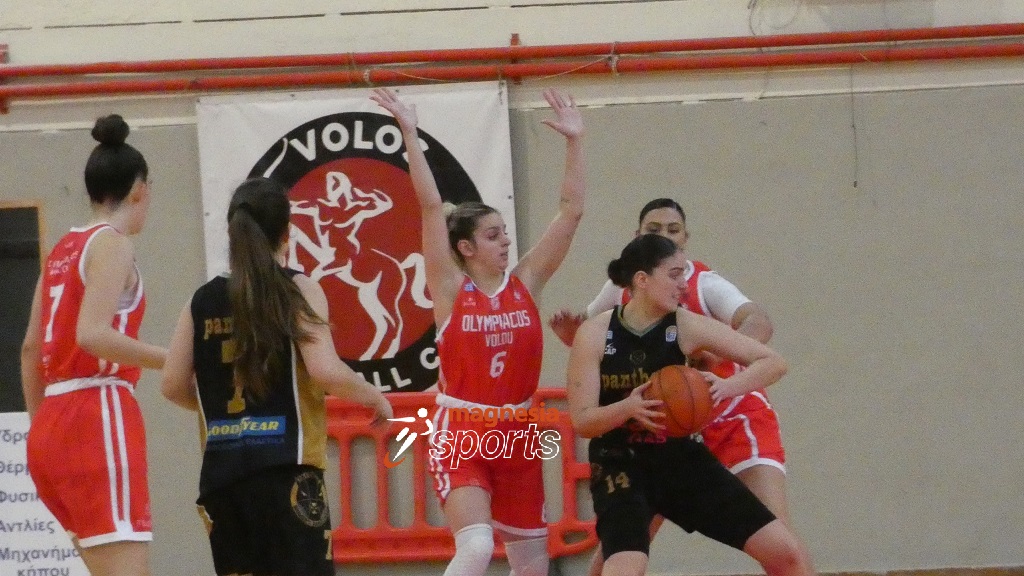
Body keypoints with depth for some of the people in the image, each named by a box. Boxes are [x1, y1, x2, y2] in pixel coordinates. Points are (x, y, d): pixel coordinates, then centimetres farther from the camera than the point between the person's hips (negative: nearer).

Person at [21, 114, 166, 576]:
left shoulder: (63, 250, 18)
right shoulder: (112, 244, -6)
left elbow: (31, 348, 20)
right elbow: (93, 334, -20)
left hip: (53, 425, 9)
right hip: (98, 418, -9)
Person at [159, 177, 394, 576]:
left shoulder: (203, 301, 10)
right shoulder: (296, 290, -3)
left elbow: (173, 386, 8)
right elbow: (326, 372, -14)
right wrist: (374, 397, 5)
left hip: (221, 473, 5)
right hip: (284, 470, -5)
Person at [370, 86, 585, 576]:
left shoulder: (525, 283, 3)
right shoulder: (450, 289, -6)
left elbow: (571, 211, 2)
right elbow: (431, 208, -13)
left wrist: (574, 141, -3)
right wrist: (410, 136, -19)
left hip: (517, 434, 5)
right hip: (461, 435, -5)